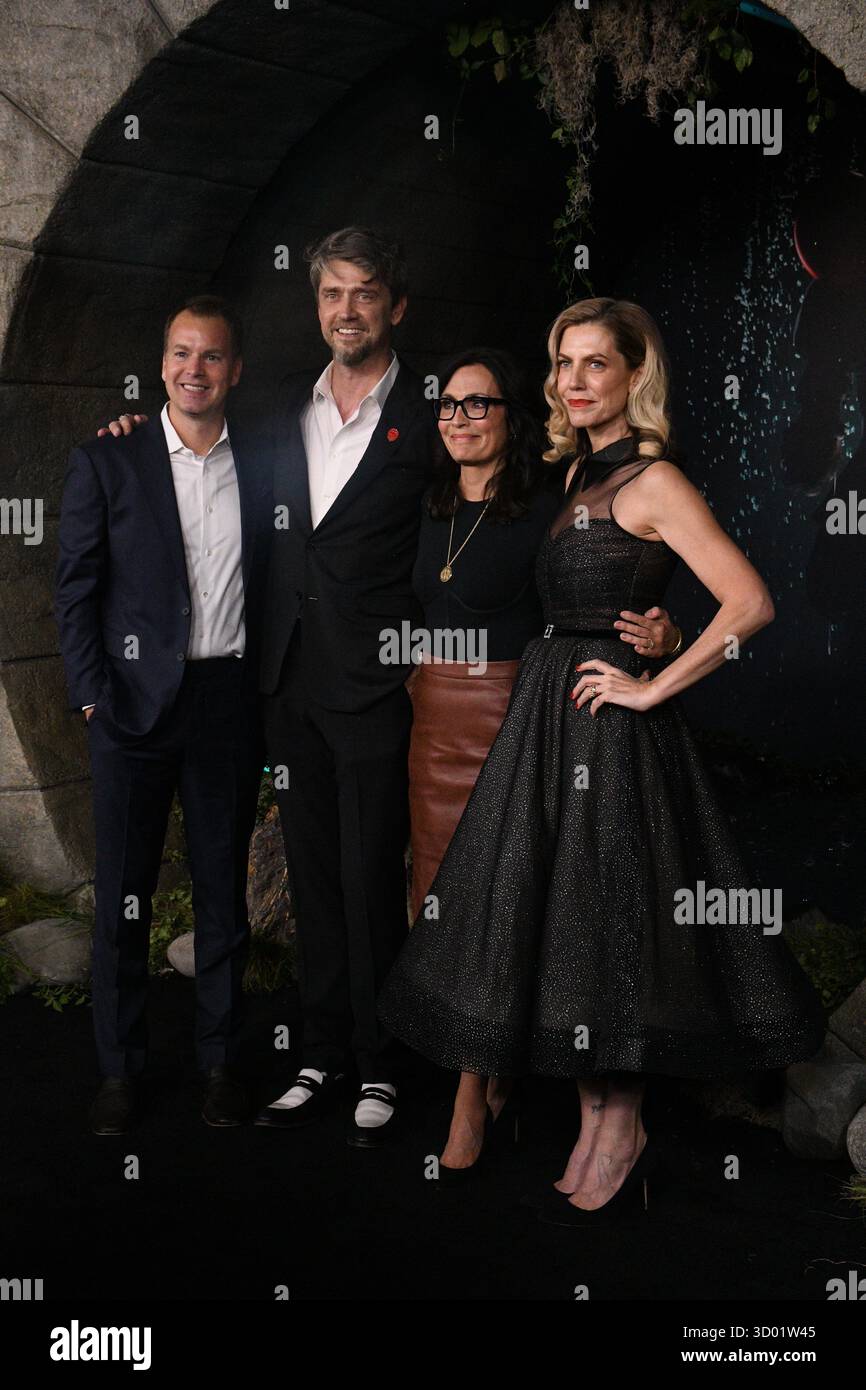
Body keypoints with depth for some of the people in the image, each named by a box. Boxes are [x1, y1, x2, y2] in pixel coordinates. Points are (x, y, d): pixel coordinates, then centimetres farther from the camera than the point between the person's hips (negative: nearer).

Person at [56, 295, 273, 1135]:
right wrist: (92, 697, -8)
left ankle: (220, 1059, 23)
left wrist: (267, 693, 0)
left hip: (230, 704, 2)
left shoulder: (262, 468, 7)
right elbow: (76, 590, -1)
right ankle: (120, 1071, 18)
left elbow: (271, 589, 9)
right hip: (135, 704, -1)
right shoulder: (106, 461, 1)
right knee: (123, 898, 5)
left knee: (224, 892, 10)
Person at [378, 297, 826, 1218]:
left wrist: (653, 688, -17)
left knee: (605, 916, -1)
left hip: (608, 725, -9)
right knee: (557, 911, 11)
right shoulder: (578, 469, 13)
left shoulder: (652, 481, -12)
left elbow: (749, 603, -20)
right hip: (547, 711, 9)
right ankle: (596, 1125, 22)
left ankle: (622, 1132, 14)